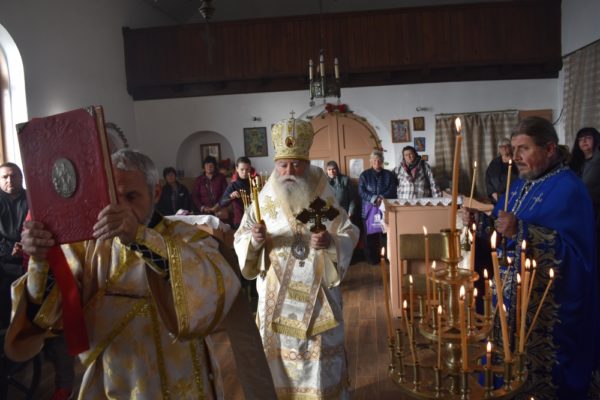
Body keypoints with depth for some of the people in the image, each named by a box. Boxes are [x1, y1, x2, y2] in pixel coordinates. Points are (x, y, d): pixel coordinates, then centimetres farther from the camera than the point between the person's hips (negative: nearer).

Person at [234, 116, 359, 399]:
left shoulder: (324, 199, -4)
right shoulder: (263, 201, -3)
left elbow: (350, 235, -2)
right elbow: (241, 241, -2)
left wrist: (330, 242, -22)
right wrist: (256, 241, -24)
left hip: (317, 296, 0)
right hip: (277, 297, 0)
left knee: (320, 360, 10)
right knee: (281, 360, 11)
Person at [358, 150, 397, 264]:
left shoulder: (389, 175, 10)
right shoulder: (364, 175, 7)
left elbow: (393, 190, 1)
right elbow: (361, 192, -2)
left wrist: (382, 198, -15)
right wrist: (374, 198, -16)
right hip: (369, 209, 0)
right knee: (370, 235, -2)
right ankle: (371, 258, 7)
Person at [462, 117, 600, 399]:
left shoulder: (568, 189, -16)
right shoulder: (520, 185, 9)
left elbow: (573, 250, -25)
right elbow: (504, 234, 15)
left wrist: (521, 231, -32)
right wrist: (480, 223, -4)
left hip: (548, 306, -7)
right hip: (512, 292, 8)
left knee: (541, 376, 8)